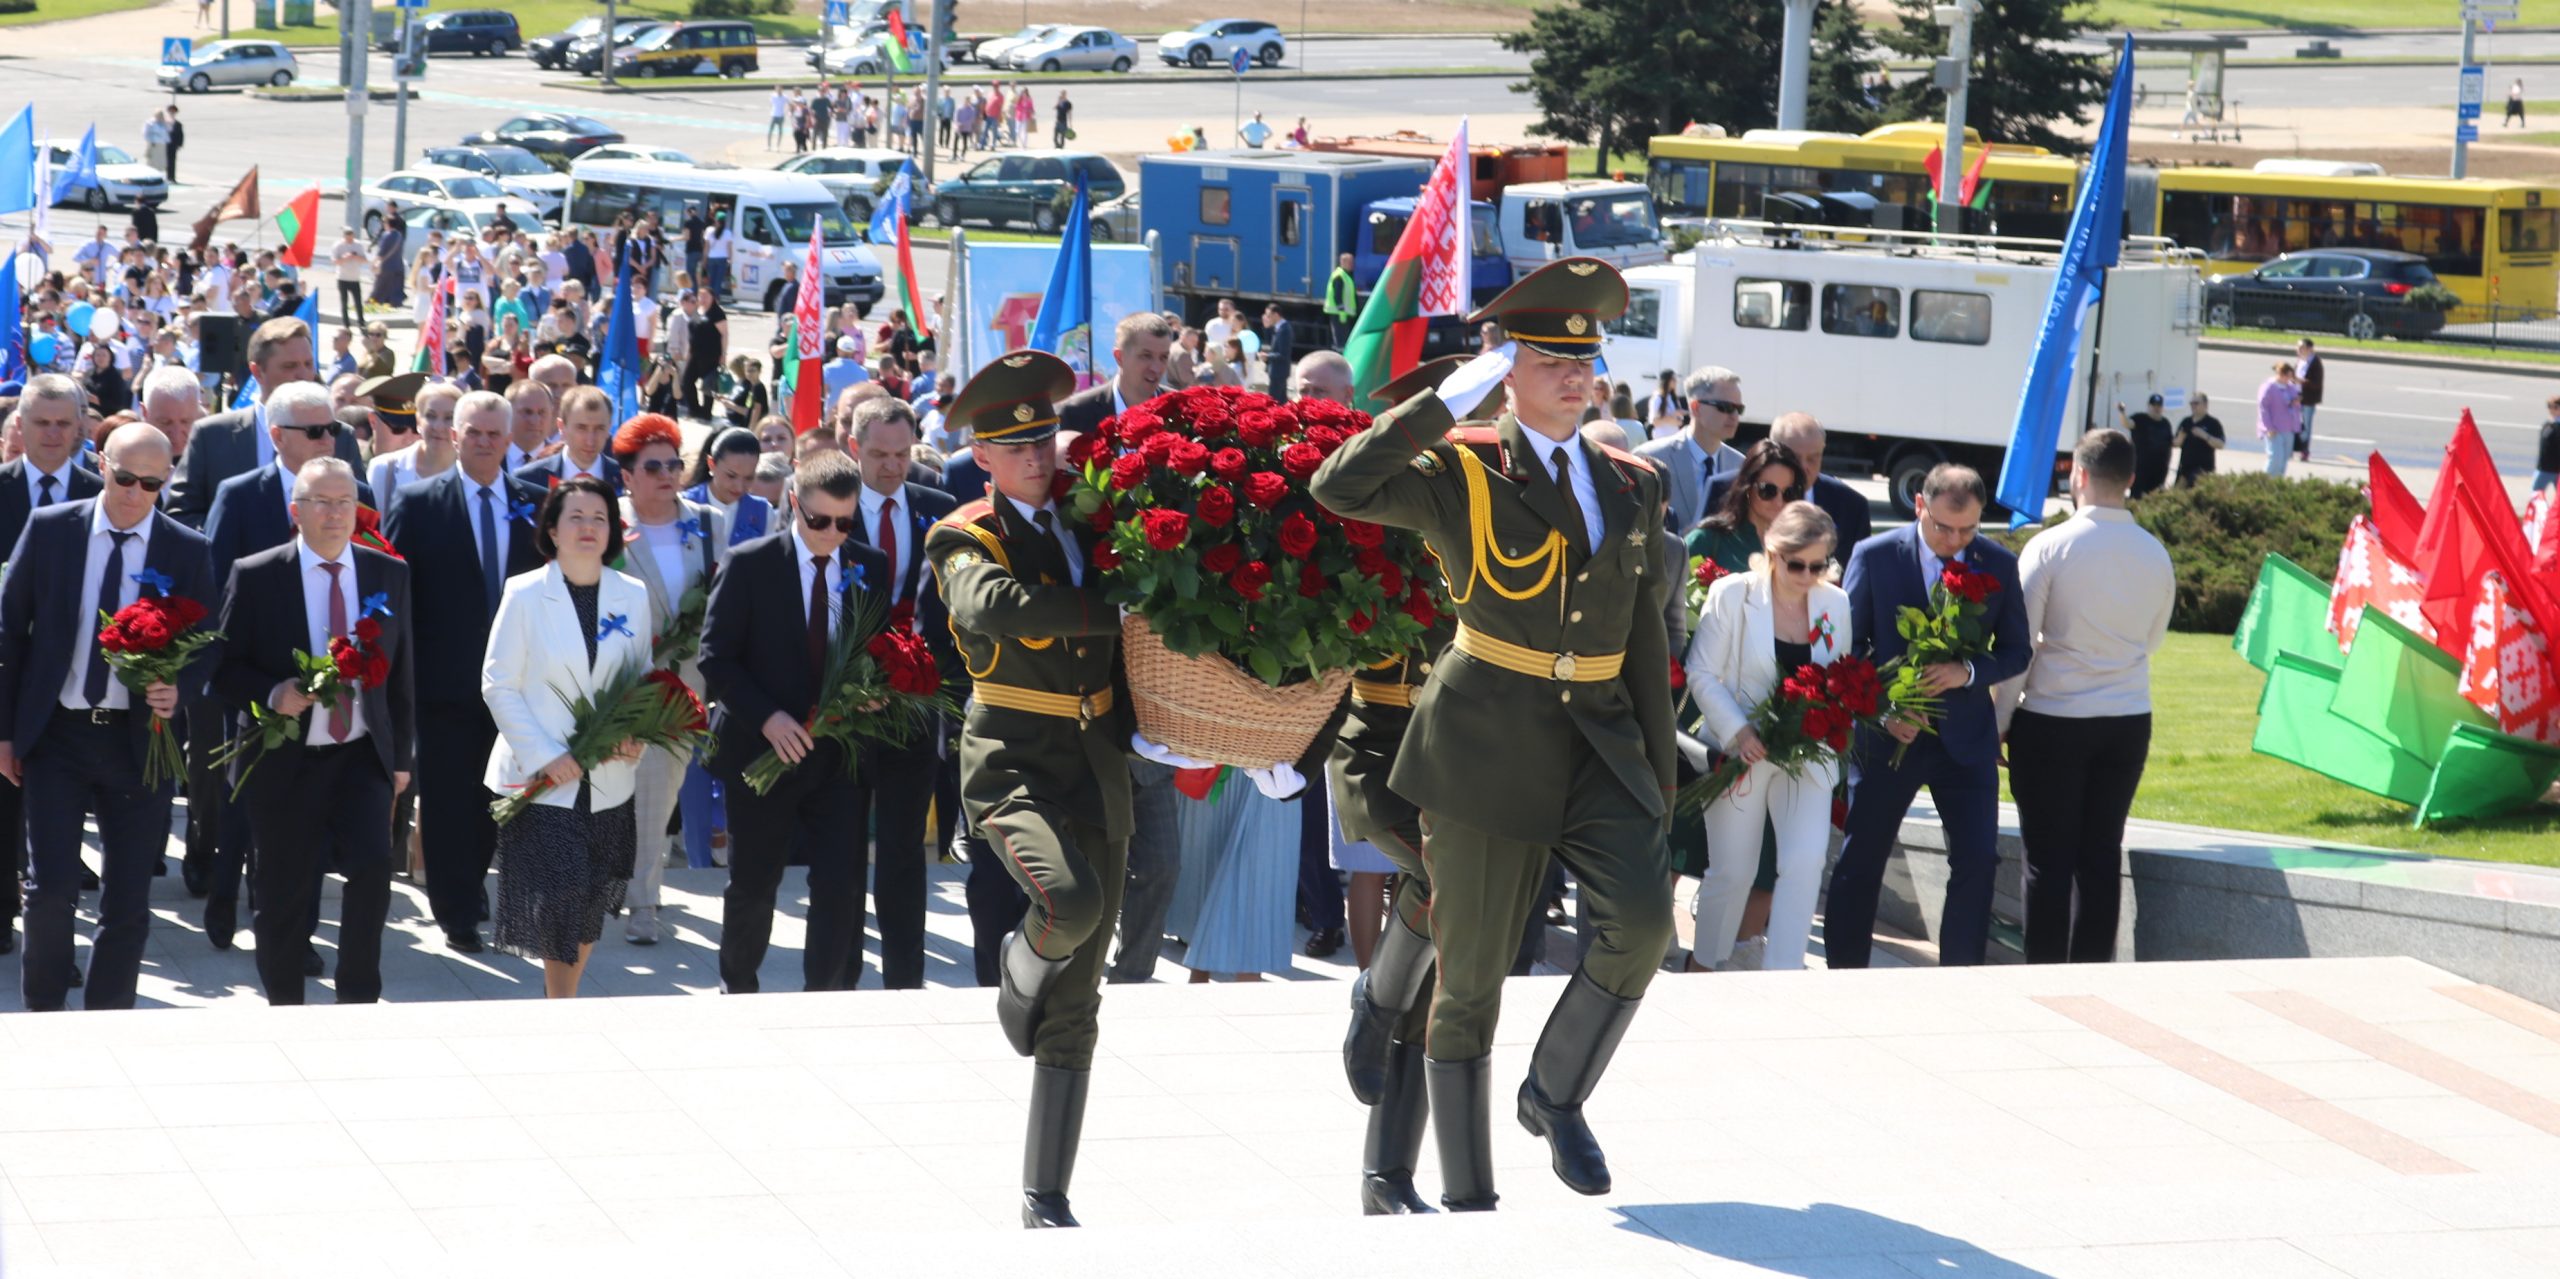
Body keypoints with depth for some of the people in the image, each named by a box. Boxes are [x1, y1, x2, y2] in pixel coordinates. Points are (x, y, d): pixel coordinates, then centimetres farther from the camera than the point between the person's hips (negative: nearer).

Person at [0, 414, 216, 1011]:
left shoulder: (188, 551, -1)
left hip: (140, 739, 1)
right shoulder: (50, 529, -1)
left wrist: (178, 688, -15)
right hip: (56, 733, -1)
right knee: (51, 888, -6)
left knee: (128, 904, 4)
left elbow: (206, 646, 7)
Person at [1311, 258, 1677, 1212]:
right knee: (1471, 975, 1)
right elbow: (1339, 488, -21)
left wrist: (1660, 777, 14)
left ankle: (1555, 1095, 3)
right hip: (1489, 744, -4)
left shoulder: (1633, 485, 12)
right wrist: (1450, 397, -19)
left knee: (1641, 918, -21)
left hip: (1599, 742, 4)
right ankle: (1467, 1199, 14)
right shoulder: (1460, 472, -3)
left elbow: (1645, 638, 16)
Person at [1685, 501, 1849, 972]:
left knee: (1805, 863, -12)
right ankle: (1706, 968, 23)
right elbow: (1702, 674, -7)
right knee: (1731, 871, 4)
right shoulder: (1731, 595, -8)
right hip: (1744, 752, -3)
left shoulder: (1836, 603, 3)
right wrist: (1737, 732, -18)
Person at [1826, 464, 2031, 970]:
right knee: (1861, 862, 3)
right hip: (1890, 734, -2)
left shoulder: (1998, 565, 0)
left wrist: (1969, 672, -16)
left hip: (1965, 735, 2)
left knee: (1978, 861, -4)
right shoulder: (1875, 557, -6)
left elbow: (2016, 652, 4)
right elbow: (1849, 645, -1)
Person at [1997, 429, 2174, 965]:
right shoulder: (2155, 554, 2)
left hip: (2052, 719, -4)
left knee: (2049, 859, 1)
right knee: (2102, 854, 9)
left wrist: (2000, 718, 0)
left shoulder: (2049, 547, -11)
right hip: (2129, 720, 4)